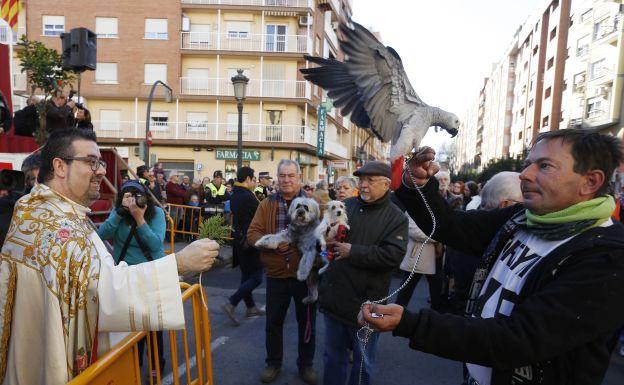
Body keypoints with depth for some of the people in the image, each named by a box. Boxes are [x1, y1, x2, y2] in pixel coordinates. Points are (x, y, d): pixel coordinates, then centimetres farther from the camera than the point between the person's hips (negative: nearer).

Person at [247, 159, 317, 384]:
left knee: (307, 322, 15)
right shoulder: (266, 205, 1)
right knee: (273, 321, 16)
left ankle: (306, 364, 36)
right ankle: (273, 363, 38)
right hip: (276, 274, 1)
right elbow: (252, 234, -4)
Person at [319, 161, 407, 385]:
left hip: (365, 302, -3)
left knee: (363, 361, 18)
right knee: (333, 356, 22)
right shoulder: (345, 206, 4)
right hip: (334, 297, 4)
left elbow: (393, 255, -21)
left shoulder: (396, 218, -8)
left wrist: (352, 252, -20)